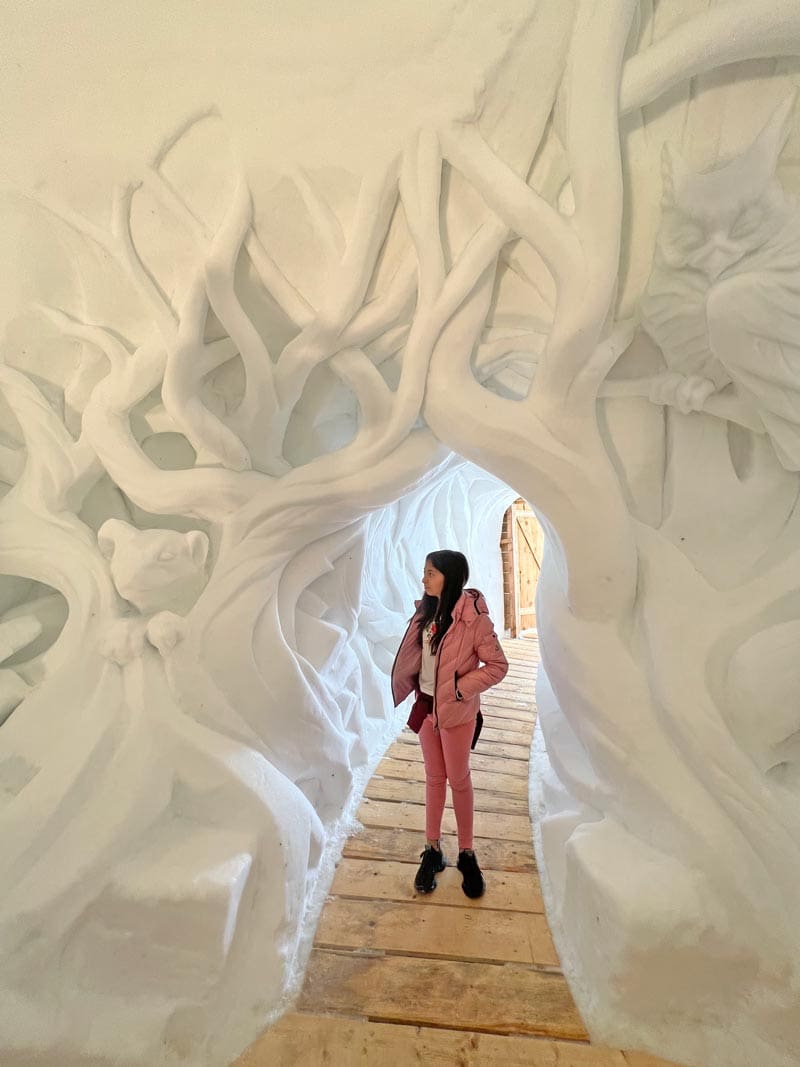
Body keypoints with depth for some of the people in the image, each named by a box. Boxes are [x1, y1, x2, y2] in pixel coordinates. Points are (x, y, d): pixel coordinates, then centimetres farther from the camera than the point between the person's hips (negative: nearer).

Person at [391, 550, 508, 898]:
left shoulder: (473, 618, -22)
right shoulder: (427, 611, -3)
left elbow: (497, 665, -17)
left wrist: (461, 689, -21)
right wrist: (418, 694, 5)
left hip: (457, 713, -5)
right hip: (426, 706, 5)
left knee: (458, 780, 13)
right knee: (434, 778, 18)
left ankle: (466, 853, 34)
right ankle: (432, 850, 35)